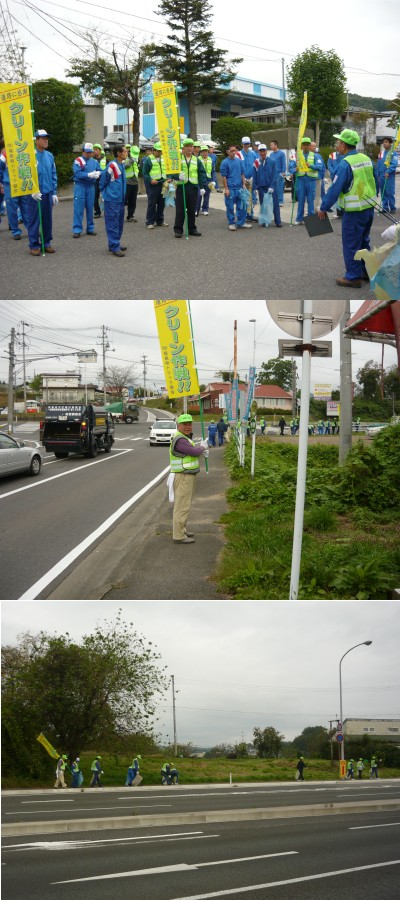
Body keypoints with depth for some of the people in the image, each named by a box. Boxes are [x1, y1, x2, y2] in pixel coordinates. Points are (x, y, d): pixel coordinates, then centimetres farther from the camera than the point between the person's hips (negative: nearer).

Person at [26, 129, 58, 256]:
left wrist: (54, 193, 9)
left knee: (48, 219, 10)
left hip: (48, 193, 5)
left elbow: (53, 175, 13)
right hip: (35, 194, -5)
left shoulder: (49, 156, 8)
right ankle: (34, 245, 6)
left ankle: (46, 243, 21)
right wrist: (33, 191, -16)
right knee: (34, 220, -1)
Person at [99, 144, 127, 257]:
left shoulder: (121, 165, 9)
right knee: (113, 223, -4)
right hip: (112, 200, -8)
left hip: (120, 199, 9)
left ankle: (115, 244, 24)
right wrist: (105, 193, 4)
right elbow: (103, 181, -7)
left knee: (119, 223, 14)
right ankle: (114, 247, -3)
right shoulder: (111, 166, -16)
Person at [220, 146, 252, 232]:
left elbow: (242, 174, 13)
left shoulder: (239, 161, 7)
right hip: (230, 188, -4)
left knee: (241, 206, 7)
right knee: (230, 207, 2)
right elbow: (224, 176, -6)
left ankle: (241, 222, 17)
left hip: (239, 187, 4)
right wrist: (226, 189, -10)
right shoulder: (225, 162, -5)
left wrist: (243, 184, 7)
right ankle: (231, 223, 11)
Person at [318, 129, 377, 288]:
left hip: (354, 211, -8)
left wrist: (323, 208, -8)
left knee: (351, 245, 2)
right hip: (369, 207, 8)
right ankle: (367, 272, 28)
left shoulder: (345, 164, -18)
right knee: (363, 242, 20)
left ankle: (353, 277, 6)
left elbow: (335, 189, -17)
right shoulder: (366, 159, 5)